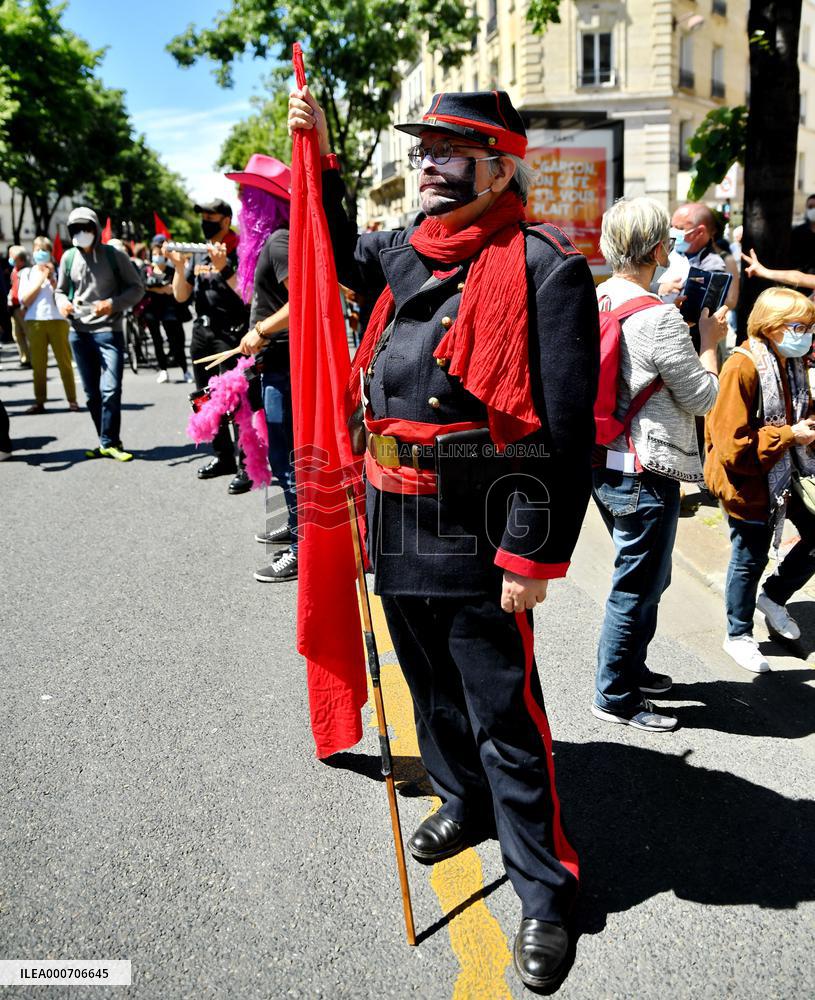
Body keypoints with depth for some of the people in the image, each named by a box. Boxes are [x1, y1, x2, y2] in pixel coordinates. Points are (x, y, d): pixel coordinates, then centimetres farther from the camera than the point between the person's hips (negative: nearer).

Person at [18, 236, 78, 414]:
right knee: (38, 364, 1)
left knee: (64, 361, -1)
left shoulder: (57, 271, 11)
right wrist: (40, 280, -1)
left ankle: (72, 400, 2)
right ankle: (39, 402, 4)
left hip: (57, 320, -1)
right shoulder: (27, 273, 14)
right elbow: (25, 301, 3)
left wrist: (52, 278, -8)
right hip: (34, 321, 1)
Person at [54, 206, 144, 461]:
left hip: (109, 331, -4)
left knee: (110, 390, -12)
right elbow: (60, 289, 18)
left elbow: (137, 287, 1)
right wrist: (62, 302, -5)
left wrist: (113, 304, -14)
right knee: (91, 393, 8)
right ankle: (108, 442, 19)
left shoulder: (114, 256, -2)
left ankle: (109, 443, -1)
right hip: (79, 333, 4)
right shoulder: (69, 257, 8)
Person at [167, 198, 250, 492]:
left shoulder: (240, 251, -8)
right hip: (201, 333, 8)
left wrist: (223, 267, -24)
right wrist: (179, 267, -2)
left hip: (230, 333, -8)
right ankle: (223, 457, 26)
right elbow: (181, 297, 13)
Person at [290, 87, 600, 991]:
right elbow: (340, 251, 32)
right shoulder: (405, 255, 9)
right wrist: (318, 156, 19)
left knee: (505, 715, 2)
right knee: (433, 687, 23)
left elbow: (565, 430, -17)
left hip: (480, 538, -7)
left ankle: (544, 893, 19)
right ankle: (464, 801, 48)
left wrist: (535, 553, -19)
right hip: (399, 527, 8)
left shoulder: (544, 270, -12)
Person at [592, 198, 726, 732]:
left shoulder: (597, 301, 5)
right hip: (646, 472, -9)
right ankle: (616, 696, 17)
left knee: (645, 578, 24)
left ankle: (632, 668, 38)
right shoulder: (660, 318, -20)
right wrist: (709, 339, 2)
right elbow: (703, 397, -12)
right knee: (637, 587, 4)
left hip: (605, 463, 9)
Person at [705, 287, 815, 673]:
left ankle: (773, 596, 30)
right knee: (749, 560, 7)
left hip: (784, 475, 8)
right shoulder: (743, 368, -22)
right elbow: (733, 444, -26)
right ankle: (739, 635, 28)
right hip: (748, 483, -8)